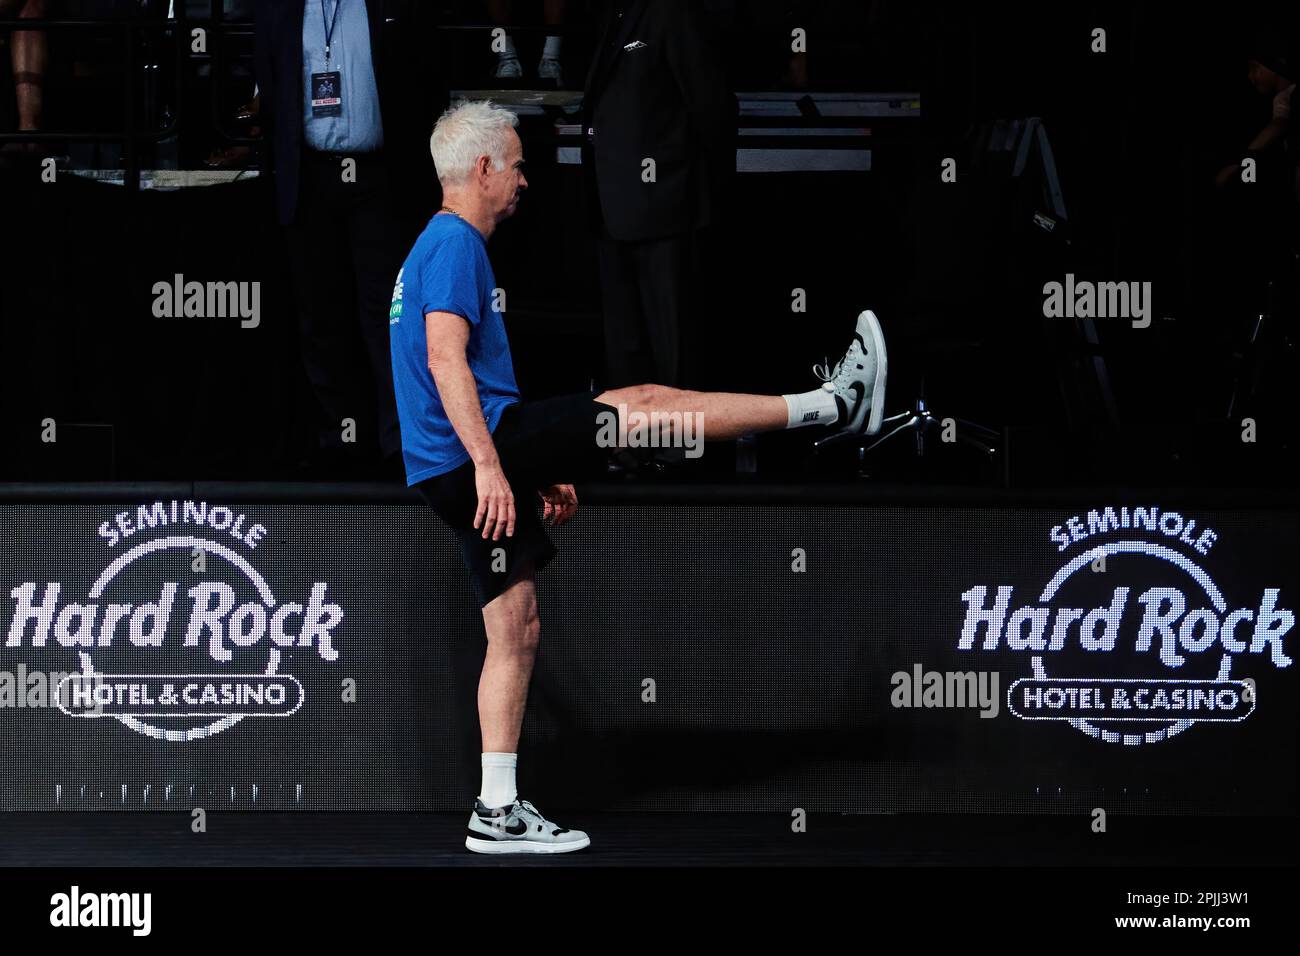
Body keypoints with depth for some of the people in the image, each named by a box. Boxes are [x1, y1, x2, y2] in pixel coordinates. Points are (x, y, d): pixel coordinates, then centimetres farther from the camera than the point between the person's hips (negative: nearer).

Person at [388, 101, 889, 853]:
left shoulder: (439, 249, 23)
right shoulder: (455, 244, -9)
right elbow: (447, 360, -23)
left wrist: (541, 474, 28)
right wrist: (489, 464, -30)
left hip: (460, 473, 10)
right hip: (476, 452, -10)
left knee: (517, 633, 10)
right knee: (647, 405, -8)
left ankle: (499, 811, 9)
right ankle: (835, 404, -3)